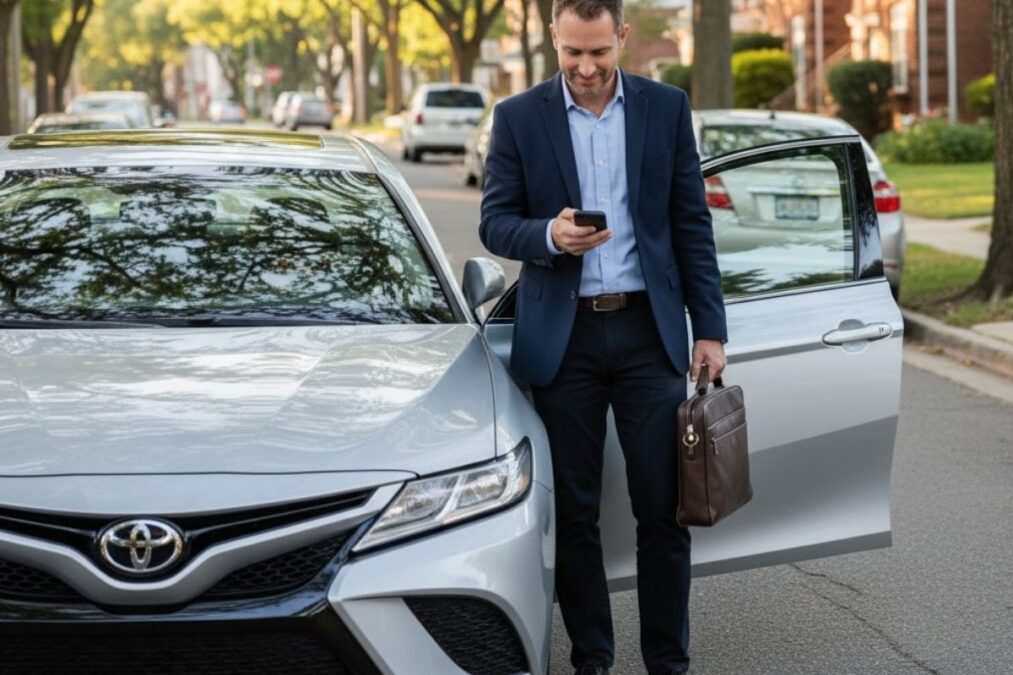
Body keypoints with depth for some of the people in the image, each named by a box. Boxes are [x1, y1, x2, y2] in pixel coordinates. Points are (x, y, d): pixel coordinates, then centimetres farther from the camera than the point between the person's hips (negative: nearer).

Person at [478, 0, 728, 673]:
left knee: (664, 508, 1)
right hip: (563, 336, 0)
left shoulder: (667, 107, 4)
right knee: (574, 512, 6)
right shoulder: (519, 117, 1)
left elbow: (692, 223, 5)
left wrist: (709, 327, 1)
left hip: (648, 329, 0)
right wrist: (549, 235, -21)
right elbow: (495, 223, 1)